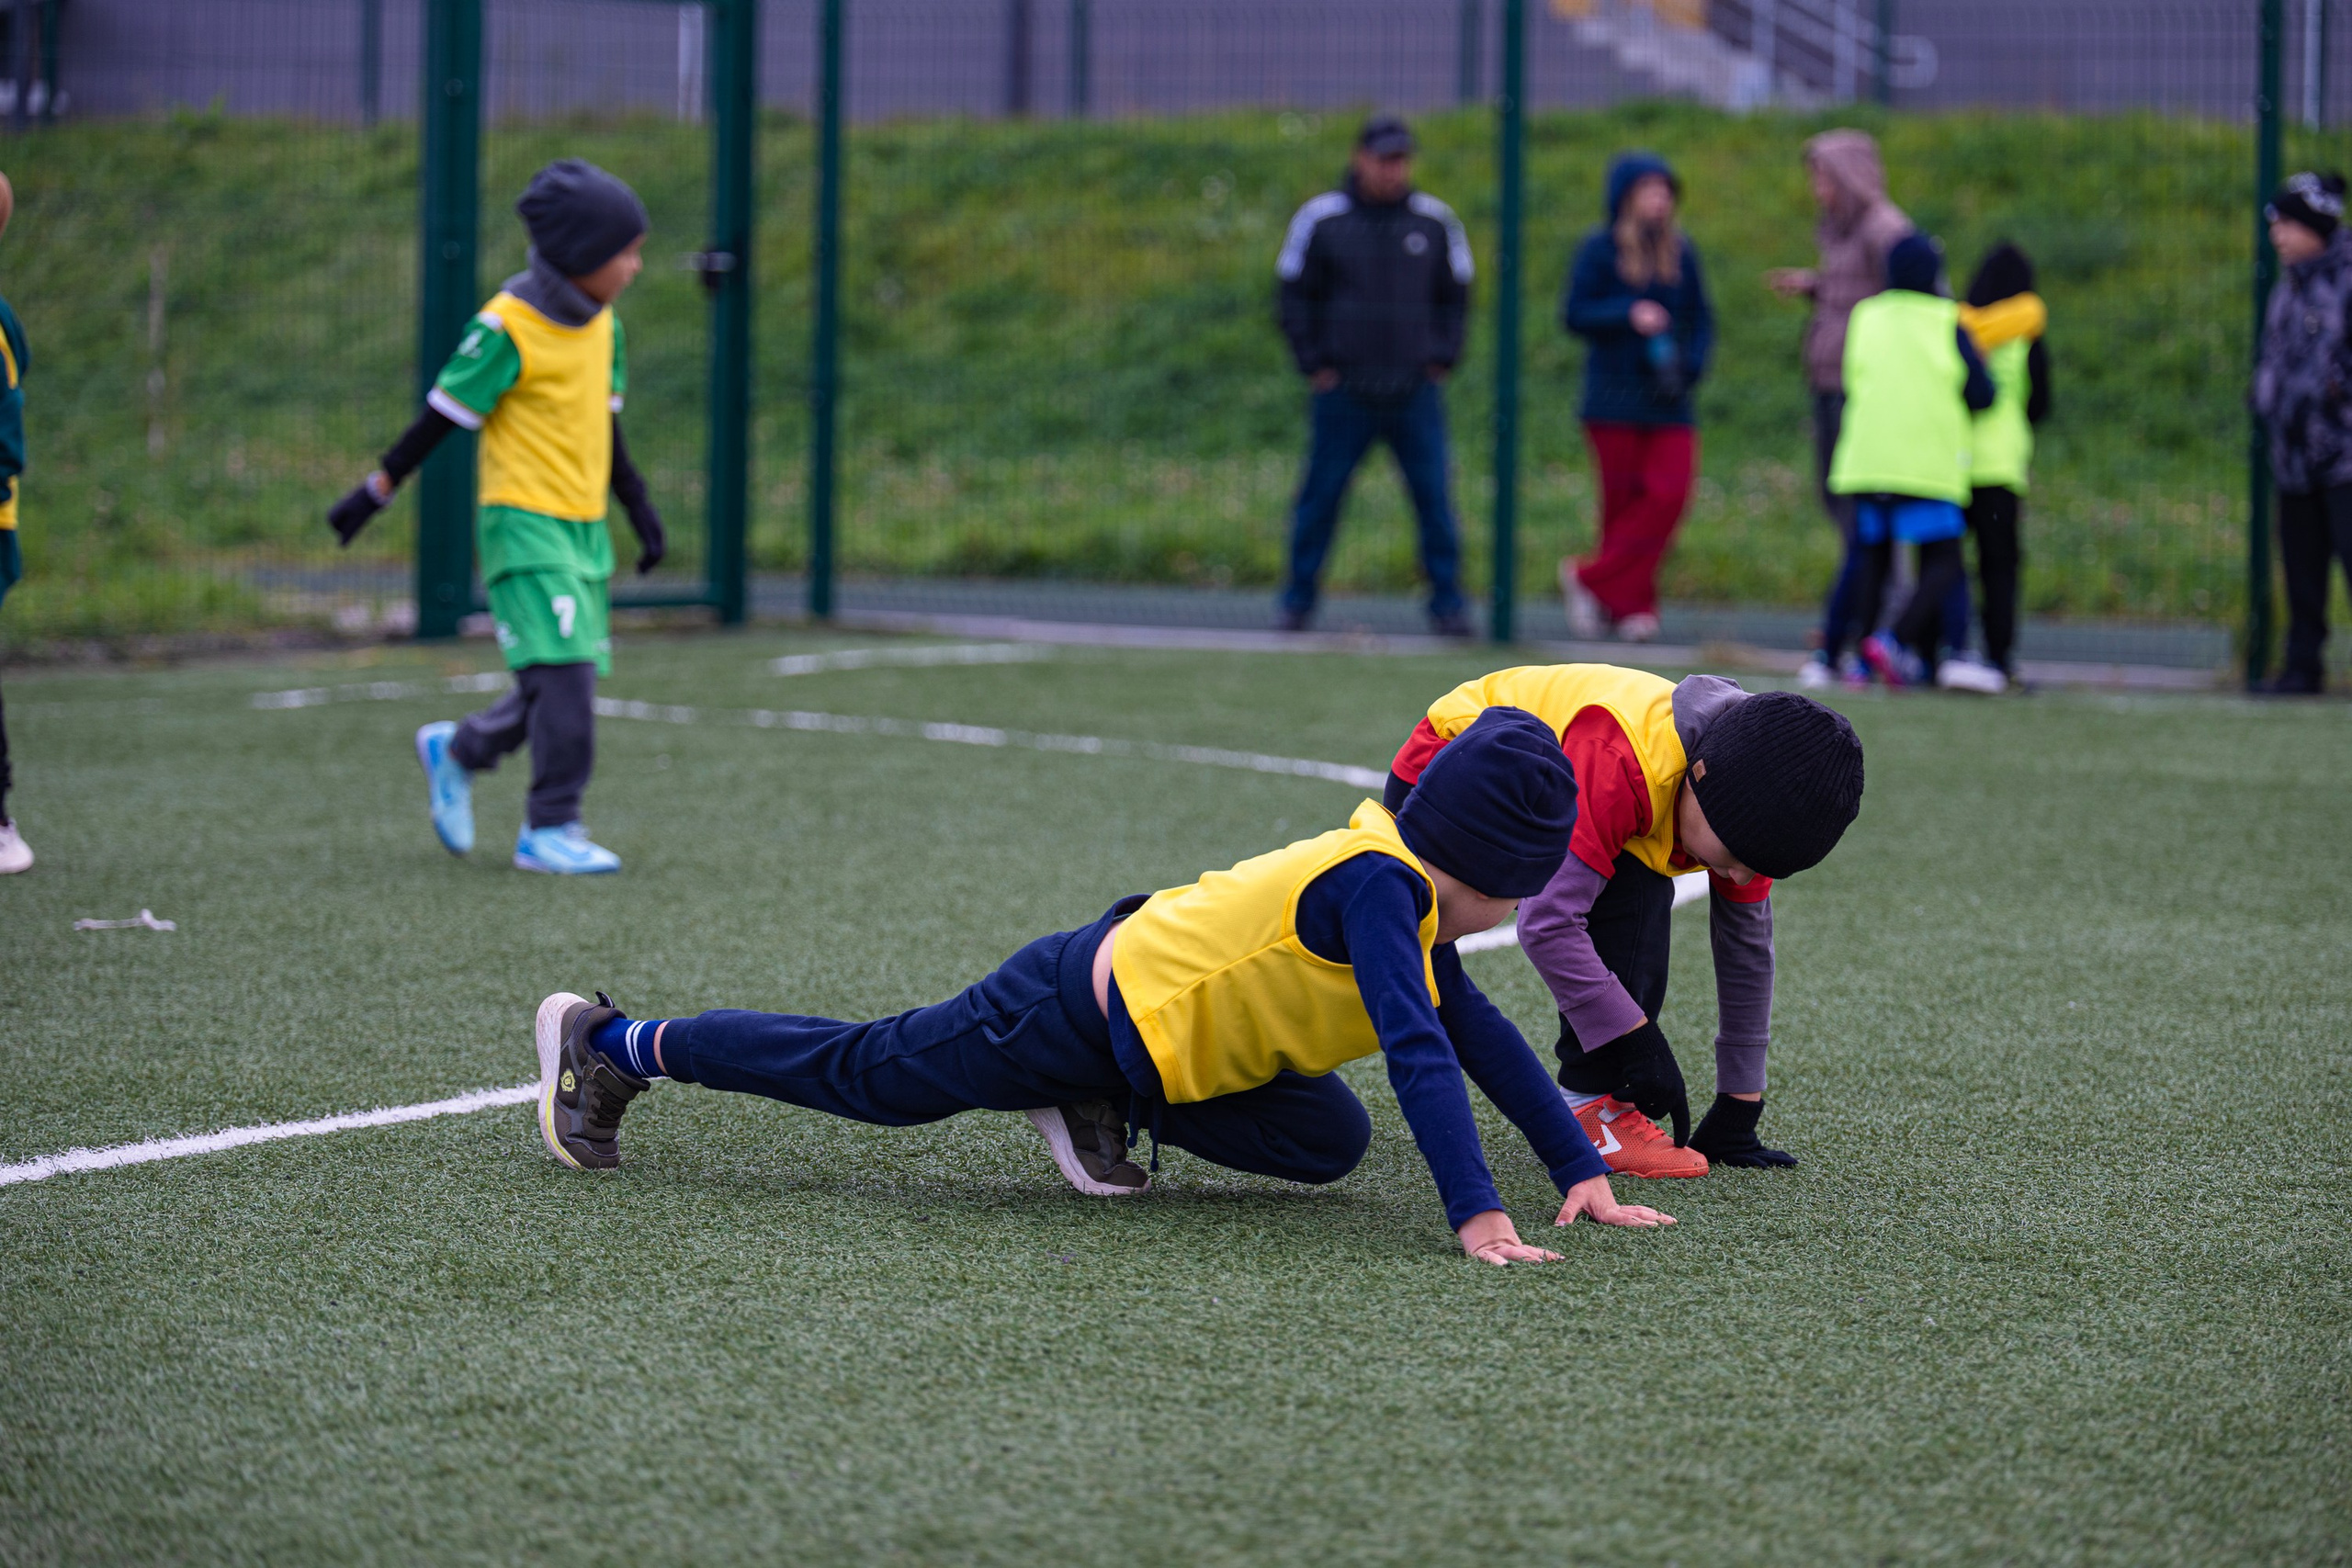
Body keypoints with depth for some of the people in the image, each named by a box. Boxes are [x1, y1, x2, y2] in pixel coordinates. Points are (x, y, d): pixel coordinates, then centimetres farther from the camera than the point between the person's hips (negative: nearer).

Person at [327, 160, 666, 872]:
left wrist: (638, 505, 19)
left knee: (565, 677, 8)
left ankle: (456, 750, 31)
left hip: (583, 526, 8)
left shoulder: (601, 323, 9)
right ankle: (551, 828, -7)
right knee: (563, 671, -14)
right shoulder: (508, 328, -14)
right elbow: (444, 414, -9)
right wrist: (376, 491, -7)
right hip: (522, 520, -8)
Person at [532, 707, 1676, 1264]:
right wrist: (1475, 1216, -39)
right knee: (865, 1075, 8)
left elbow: (1481, 1037, 8)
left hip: (1159, 1023, 9)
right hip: (1074, 1018, -9)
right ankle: (613, 1043, 24)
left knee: (1329, 1141, 5)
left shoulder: (1410, 902, 1)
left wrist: (1581, 1171, 2)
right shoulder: (1376, 885, -28)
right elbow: (1418, 1052, -36)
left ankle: (1103, 1118, 14)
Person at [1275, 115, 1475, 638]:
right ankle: (1299, 601, 11)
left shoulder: (1435, 221, 7)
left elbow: (1456, 295, 17)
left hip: (1416, 393, 1)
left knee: (1435, 496, -3)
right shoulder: (1320, 219, 1)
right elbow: (1294, 295, 7)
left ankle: (1447, 603, 4)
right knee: (1320, 497, 1)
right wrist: (1314, 364, 0)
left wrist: (1442, 359, 6)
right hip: (1344, 392, -1)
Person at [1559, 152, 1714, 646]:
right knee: (1622, 500, 0)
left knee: (1670, 495, -11)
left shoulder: (1681, 252, 10)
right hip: (1614, 397, -3)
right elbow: (1574, 314, -5)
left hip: (1668, 401, 3)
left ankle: (1590, 579, -3)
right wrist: (1629, 315, -19)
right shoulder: (1599, 249, -1)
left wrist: (1689, 365, -3)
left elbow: (1701, 320, 15)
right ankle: (1631, 603, 12)